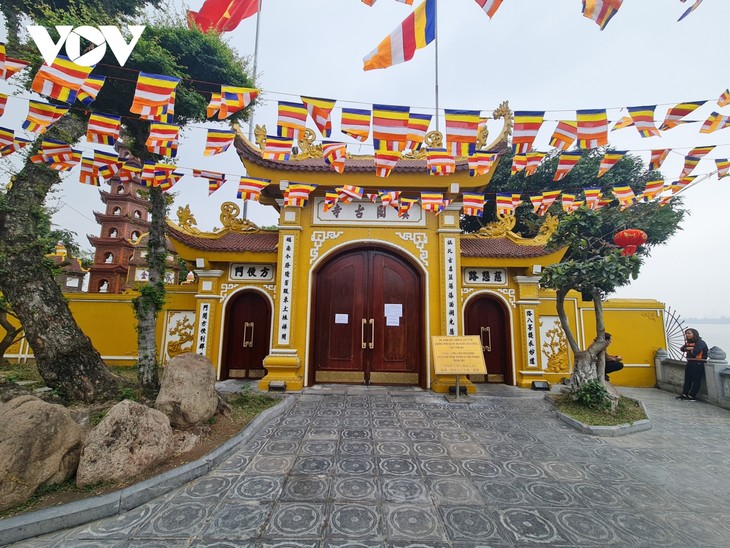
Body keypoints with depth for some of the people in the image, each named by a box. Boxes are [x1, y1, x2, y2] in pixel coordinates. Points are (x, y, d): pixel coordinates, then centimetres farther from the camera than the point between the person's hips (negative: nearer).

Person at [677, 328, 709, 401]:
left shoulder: (700, 343, -11)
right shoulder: (688, 343, 13)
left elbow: (695, 352, -23)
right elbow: (682, 349, 5)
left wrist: (689, 349, -5)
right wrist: (689, 348, -12)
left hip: (698, 364, -8)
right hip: (689, 363, 8)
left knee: (696, 381, -1)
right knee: (687, 379, 10)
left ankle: (692, 396, 3)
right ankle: (684, 394, 15)